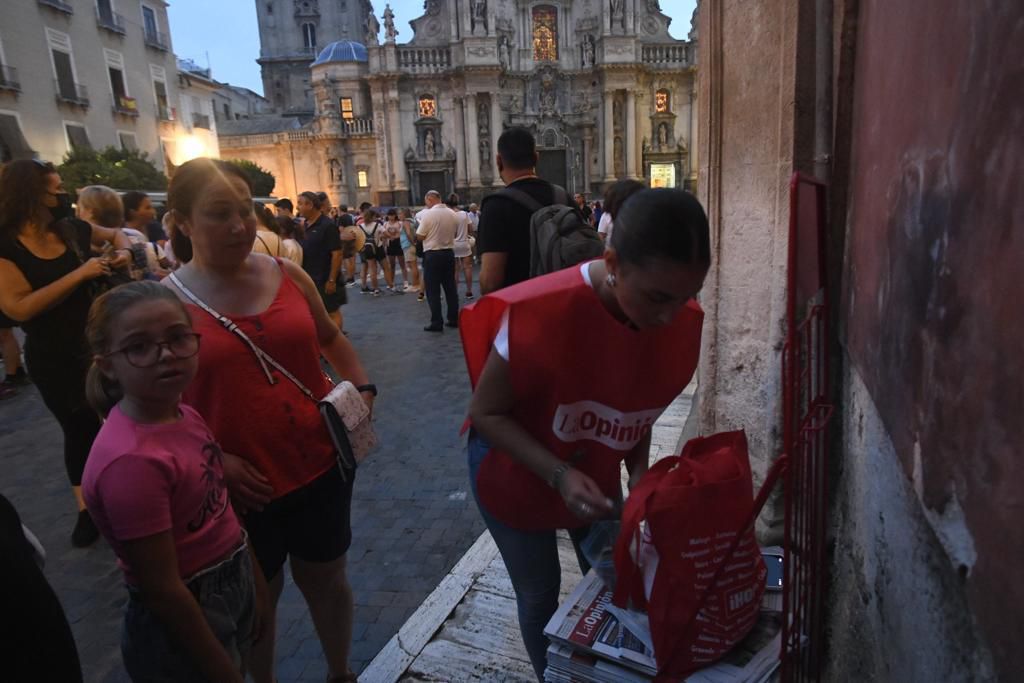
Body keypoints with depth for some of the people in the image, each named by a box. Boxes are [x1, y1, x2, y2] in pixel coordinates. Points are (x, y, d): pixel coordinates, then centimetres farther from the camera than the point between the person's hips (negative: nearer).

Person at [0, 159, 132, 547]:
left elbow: (115, 233, 19)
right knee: (80, 430, 10)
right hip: (53, 359, -3)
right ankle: (86, 508, 30)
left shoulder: (71, 230, -1)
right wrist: (80, 274, -26)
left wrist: (123, 251, -4)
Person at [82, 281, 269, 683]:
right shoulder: (131, 460, -31)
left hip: (233, 593, 7)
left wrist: (256, 588, 11)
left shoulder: (182, 416, -7)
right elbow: (163, 591, -24)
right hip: (186, 625, -7)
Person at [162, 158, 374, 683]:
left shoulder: (289, 276, -1)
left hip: (320, 463, 3)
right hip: (242, 486, -3)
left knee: (326, 577, 21)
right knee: (259, 596, 19)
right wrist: (214, 461, -16)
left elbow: (330, 338, 14)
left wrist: (362, 386, -1)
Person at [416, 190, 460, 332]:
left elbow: (419, 236, -10)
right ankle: (454, 319, 17)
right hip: (449, 252, 6)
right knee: (451, 288, 13)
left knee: (433, 290, 0)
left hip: (432, 254, -5)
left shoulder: (428, 214, -13)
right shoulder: (453, 214, 4)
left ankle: (436, 323, -1)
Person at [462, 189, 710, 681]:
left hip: (596, 476, 5)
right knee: (541, 598, 13)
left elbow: (640, 405, -2)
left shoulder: (681, 322, -19)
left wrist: (640, 473, -16)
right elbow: (485, 413, -24)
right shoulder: (539, 313, -37)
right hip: (516, 476, -4)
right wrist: (558, 476, -34)